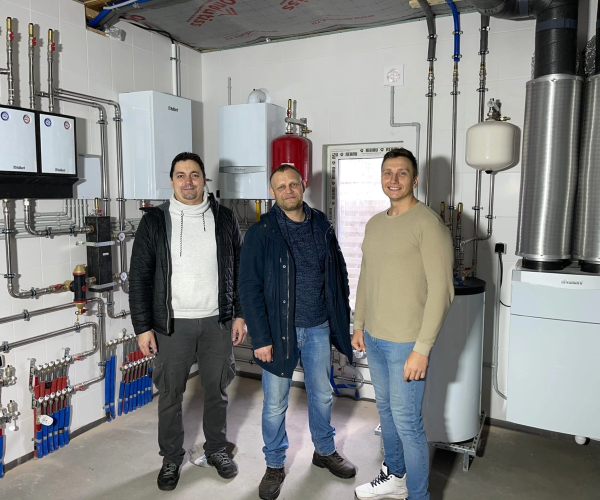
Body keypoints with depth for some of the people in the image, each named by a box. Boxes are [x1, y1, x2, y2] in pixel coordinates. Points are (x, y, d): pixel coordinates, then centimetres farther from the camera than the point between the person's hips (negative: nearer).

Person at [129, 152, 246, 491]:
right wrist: (143, 328, -6)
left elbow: (239, 270, 5)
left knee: (217, 391, 14)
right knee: (171, 394, 10)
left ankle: (217, 450, 35)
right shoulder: (155, 220, -2)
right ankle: (171, 458, 31)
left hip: (217, 322, 1)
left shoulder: (224, 218, 1)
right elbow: (140, 277, -3)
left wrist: (240, 315, 1)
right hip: (172, 324, -1)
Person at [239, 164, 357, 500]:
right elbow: (250, 289, -11)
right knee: (275, 404, 11)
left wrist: (342, 318, 6)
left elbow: (339, 273, 9)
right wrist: (261, 338, -14)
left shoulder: (322, 226, 2)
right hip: (280, 331, -3)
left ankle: (325, 450, 43)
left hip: (318, 328, 3)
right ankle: (275, 465, 33)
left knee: (322, 395, 19)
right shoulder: (261, 233, -10)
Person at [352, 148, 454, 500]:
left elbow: (441, 291, -18)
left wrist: (422, 348, -20)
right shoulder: (375, 224, 9)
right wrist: (359, 325, 15)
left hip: (407, 342, -7)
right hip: (374, 338, 7)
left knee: (407, 421, 1)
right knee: (386, 410, 20)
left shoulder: (428, 224, -14)